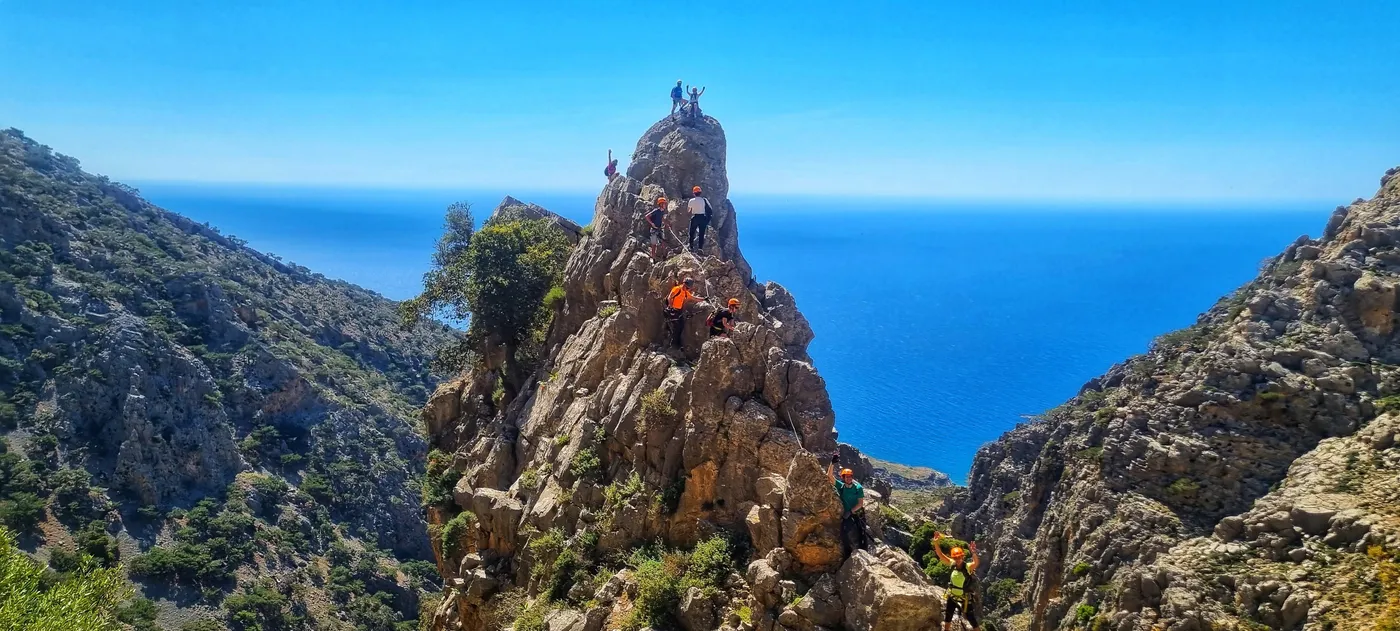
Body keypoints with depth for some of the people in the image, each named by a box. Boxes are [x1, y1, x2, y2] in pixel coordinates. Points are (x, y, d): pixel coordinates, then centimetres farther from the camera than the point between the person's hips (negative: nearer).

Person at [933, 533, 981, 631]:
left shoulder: (968, 567, -24)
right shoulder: (952, 564, -12)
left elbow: (976, 563, -46)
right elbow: (940, 554, -17)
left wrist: (974, 553, -66)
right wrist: (936, 542, -33)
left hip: (965, 598, -5)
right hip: (952, 596, 5)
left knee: (972, 619, -1)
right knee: (947, 617, 19)